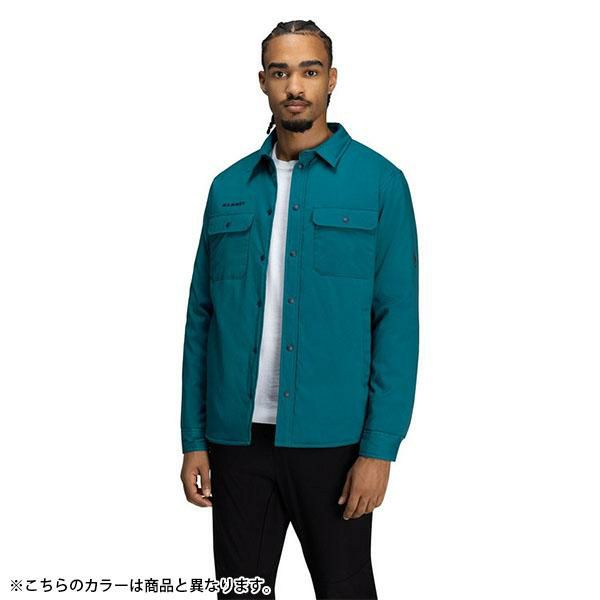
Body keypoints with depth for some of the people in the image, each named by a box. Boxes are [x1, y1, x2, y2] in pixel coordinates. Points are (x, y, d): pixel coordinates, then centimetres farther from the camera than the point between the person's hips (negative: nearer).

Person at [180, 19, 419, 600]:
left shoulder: (379, 182, -2)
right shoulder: (229, 188, 8)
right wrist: (194, 440, 4)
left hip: (331, 438, -3)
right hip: (237, 438, 3)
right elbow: (202, 318, 8)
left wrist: (379, 448, -12)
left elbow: (397, 322, -6)